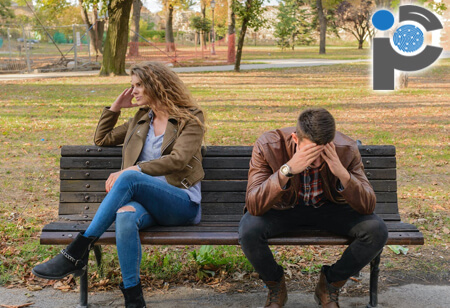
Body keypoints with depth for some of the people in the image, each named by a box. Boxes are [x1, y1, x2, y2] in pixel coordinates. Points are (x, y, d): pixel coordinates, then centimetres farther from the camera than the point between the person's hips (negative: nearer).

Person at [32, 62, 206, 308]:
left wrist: (133, 170, -20)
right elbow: (101, 140, 33)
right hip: (145, 199, 4)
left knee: (129, 178, -35)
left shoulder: (191, 118, 6)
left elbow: (178, 159, -11)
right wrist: (115, 107, 21)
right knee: (126, 216, -36)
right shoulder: (142, 118, 24)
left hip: (182, 204, -4)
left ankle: (77, 253, -33)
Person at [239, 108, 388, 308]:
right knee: (248, 230, -33)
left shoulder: (346, 149, -23)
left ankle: (330, 284, 4)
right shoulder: (268, 146, -28)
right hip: (284, 208, -1)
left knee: (377, 231, -24)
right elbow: (253, 206, -35)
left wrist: (342, 173, -41)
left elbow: (367, 207, -24)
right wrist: (287, 170, -48)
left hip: (329, 208, 2)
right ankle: (275, 286, 1)